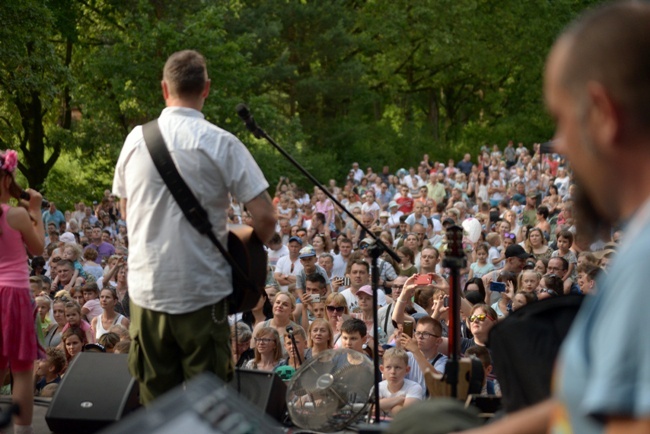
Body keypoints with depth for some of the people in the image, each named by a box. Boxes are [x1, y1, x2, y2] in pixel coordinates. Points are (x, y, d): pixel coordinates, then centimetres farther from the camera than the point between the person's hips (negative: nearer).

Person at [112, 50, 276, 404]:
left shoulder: (136, 139, 2)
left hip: (146, 290, 4)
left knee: (155, 397, 12)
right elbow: (264, 217, -12)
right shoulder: (220, 143, -10)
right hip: (202, 291, -3)